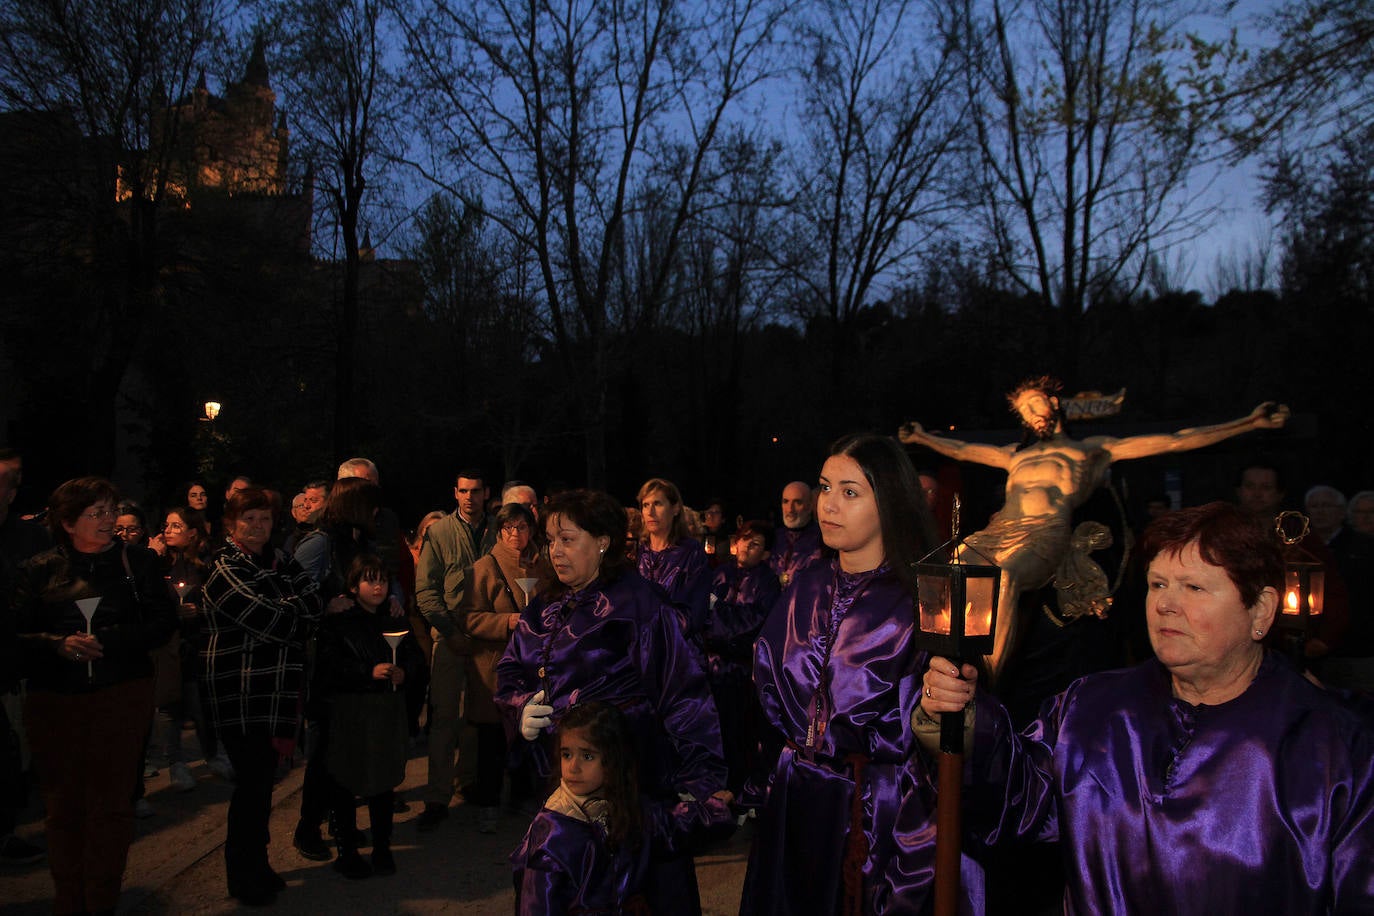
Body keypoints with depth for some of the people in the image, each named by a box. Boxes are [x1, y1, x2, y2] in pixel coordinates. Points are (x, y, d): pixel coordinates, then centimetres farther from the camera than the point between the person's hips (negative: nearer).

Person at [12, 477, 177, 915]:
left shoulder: (139, 561, 3)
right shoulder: (38, 570, 5)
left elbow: (163, 623, -3)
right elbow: (17, 635, 2)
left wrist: (106, 639, -15)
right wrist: (60, 644, -16)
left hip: (122, 697, -1)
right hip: (55, 699, 1)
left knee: (111, 804, 2)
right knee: (63, 805, 7)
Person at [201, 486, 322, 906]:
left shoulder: (279, 562, 11)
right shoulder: (224, 569, -10)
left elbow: (312, 603, 0)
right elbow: (271, 622, -18)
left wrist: (282, 615, -15)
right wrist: (298, 615, -3)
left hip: (275, 692, 6)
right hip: (239, 694, -6)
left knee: (261, 781, 14)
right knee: (252, 782, 1)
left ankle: (256, 866, 29)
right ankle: (243, 876, 18)